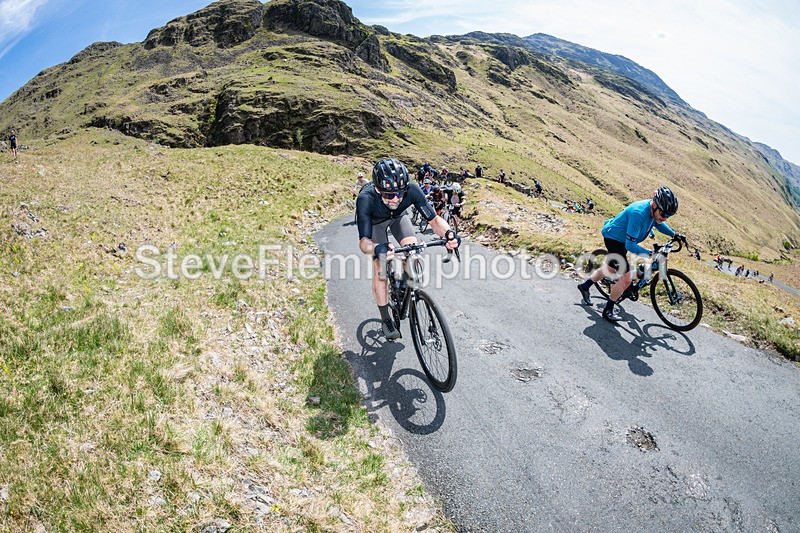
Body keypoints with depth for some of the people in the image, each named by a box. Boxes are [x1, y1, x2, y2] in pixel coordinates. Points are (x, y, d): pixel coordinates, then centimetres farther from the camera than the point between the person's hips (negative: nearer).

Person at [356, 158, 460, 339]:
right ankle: (386, 320, 2)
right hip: (375, 221, -2)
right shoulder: (365, 199, -42)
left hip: (398, 216, 2)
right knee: (380, 268, -14)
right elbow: (363, 241, -45)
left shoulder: (412, 190, -36)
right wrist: (377, 249, -69)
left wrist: (448, 233, -52)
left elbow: (434, 219, -29)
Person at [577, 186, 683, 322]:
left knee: (610, 268, 27)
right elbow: (630, 245, -36)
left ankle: (584, 286, 48)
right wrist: (651, 254, -43)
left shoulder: (655, 210, -13)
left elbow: (657, 223, 14)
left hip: (621, 238, 9)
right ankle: (608, 310, 6)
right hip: (613, 238, -9)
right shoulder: (638, 213, -38)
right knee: (626, 279, -12)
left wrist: (674, 234, 4)